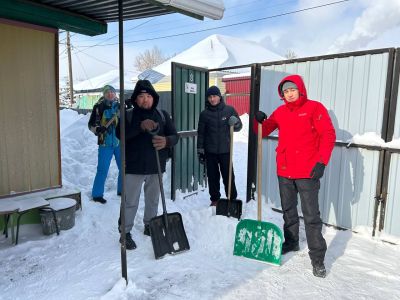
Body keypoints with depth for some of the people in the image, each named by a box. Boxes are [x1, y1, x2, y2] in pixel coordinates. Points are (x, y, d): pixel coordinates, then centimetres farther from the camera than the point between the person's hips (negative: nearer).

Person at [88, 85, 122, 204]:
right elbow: (91, 124, 1)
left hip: (120, 142, 4)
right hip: (105, 143, -4)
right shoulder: (98, 107, -3)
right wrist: (97, 129, -20)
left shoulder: (120, 106, 6)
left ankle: (122, 190, 29)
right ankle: (97, 194, 11)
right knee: (102, 169, -4)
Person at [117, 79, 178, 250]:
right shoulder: (128, 115, -2)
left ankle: (149, 226, 37)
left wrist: (166, 141, -24)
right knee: (130, 202, 5)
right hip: (134, 167, -3)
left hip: (156, 166, 3)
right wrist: (140, 126, -32)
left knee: (153, 200, 17)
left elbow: (175, 136, -1)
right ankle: (125, 233, 20)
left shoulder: (162, 115, 5)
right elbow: (120, 134, -19)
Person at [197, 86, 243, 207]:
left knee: (228, 176, 3)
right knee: (213, 177, 8)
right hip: (210, 151, 1)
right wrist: (200, 150, 2)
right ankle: (214, 199, 22)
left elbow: (238, 127, 9)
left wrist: (235, 122, -14)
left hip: (225, 150, -1)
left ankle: (233, 199, 17)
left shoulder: (229, 110, 2)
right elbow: (201, 133, 5)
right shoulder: (204, 114, 2)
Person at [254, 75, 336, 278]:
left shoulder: (314, 108, -5)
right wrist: (259, 121, -7)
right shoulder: (280, 112, 10)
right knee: (288, 210, 17)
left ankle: (317, 257, 9)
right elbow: (263, 131, 15)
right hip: (284, 171, 5)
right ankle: (291, 242, 35)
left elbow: (328, 135, -9)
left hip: (307, 172, -5)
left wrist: (322, 162, -17)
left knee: (311, 215, -2)